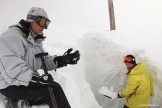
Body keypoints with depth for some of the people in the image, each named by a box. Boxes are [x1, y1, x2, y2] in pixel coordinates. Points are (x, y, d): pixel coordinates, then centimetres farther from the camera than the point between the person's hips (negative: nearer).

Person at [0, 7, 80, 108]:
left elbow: (44, 61, 10)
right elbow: (12, 69, -29)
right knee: (54, 89, -17)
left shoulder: (35, 40, 14)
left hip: (27, 82, 10)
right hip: (11, 85, -10)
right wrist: (38, 79, -38)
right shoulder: (12, 36, -18)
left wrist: (62, 60, -7)